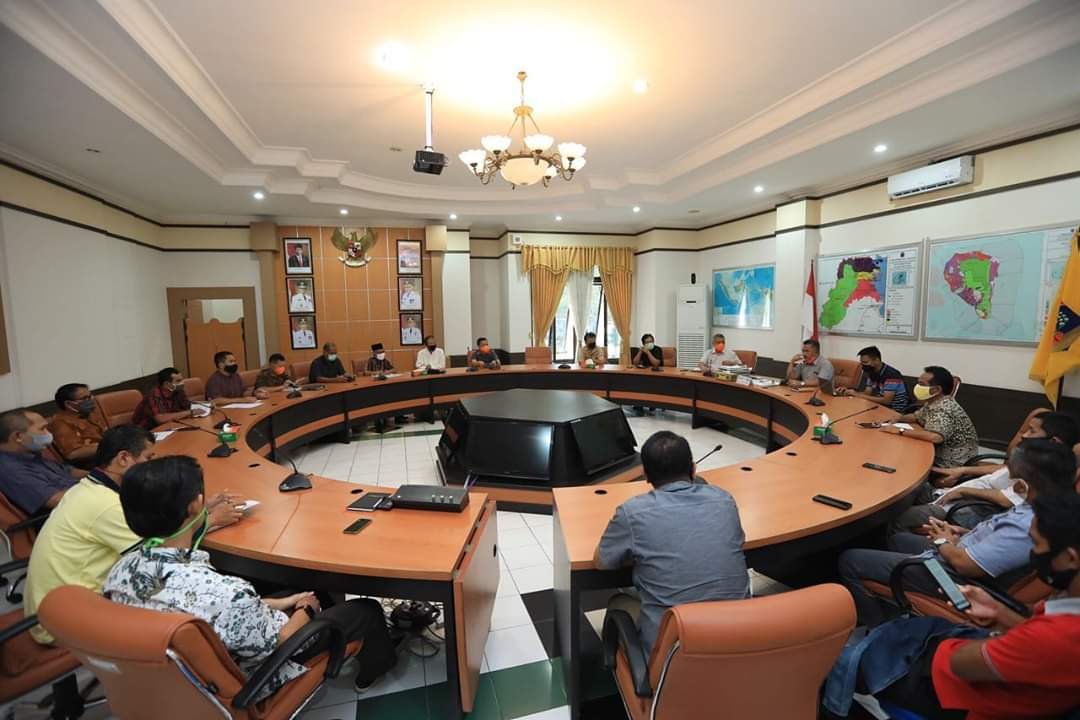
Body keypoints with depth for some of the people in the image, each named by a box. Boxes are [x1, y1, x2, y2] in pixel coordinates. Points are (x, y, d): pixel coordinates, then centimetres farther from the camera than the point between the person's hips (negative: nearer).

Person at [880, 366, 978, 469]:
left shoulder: (944, 408, -27)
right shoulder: (932, 402, 1)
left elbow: (936, 437, -44)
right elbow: (917, 416, 20)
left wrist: (900, 431, -35)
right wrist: (898, 419, 0)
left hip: (953, 464, -8)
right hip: (941, 455, 8)